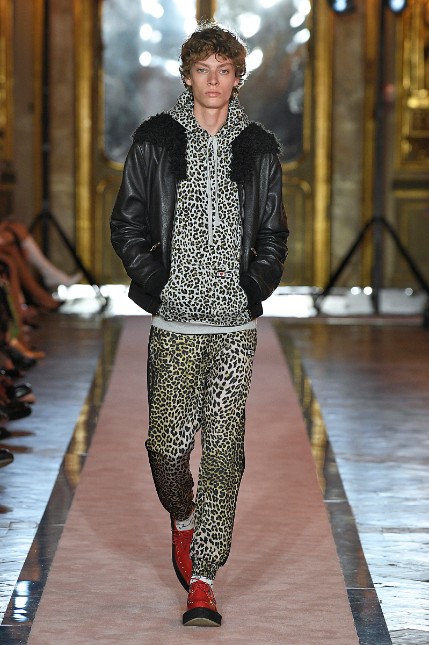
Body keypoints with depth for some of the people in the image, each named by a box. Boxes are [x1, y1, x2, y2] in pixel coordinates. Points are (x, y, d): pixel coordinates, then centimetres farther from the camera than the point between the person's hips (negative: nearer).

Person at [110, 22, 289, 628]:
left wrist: (254, 289, 0)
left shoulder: (259, 147, 8)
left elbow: (274, 236, 14)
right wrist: (155, 284, -4)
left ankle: (203, 575, 3)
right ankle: (184, 518, 31)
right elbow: (126, 225, 7)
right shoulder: (154, 140, 4)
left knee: (223, 450, -2)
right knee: (167, 442, -2)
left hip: (236, 325, 1)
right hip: (174, 325, -1)